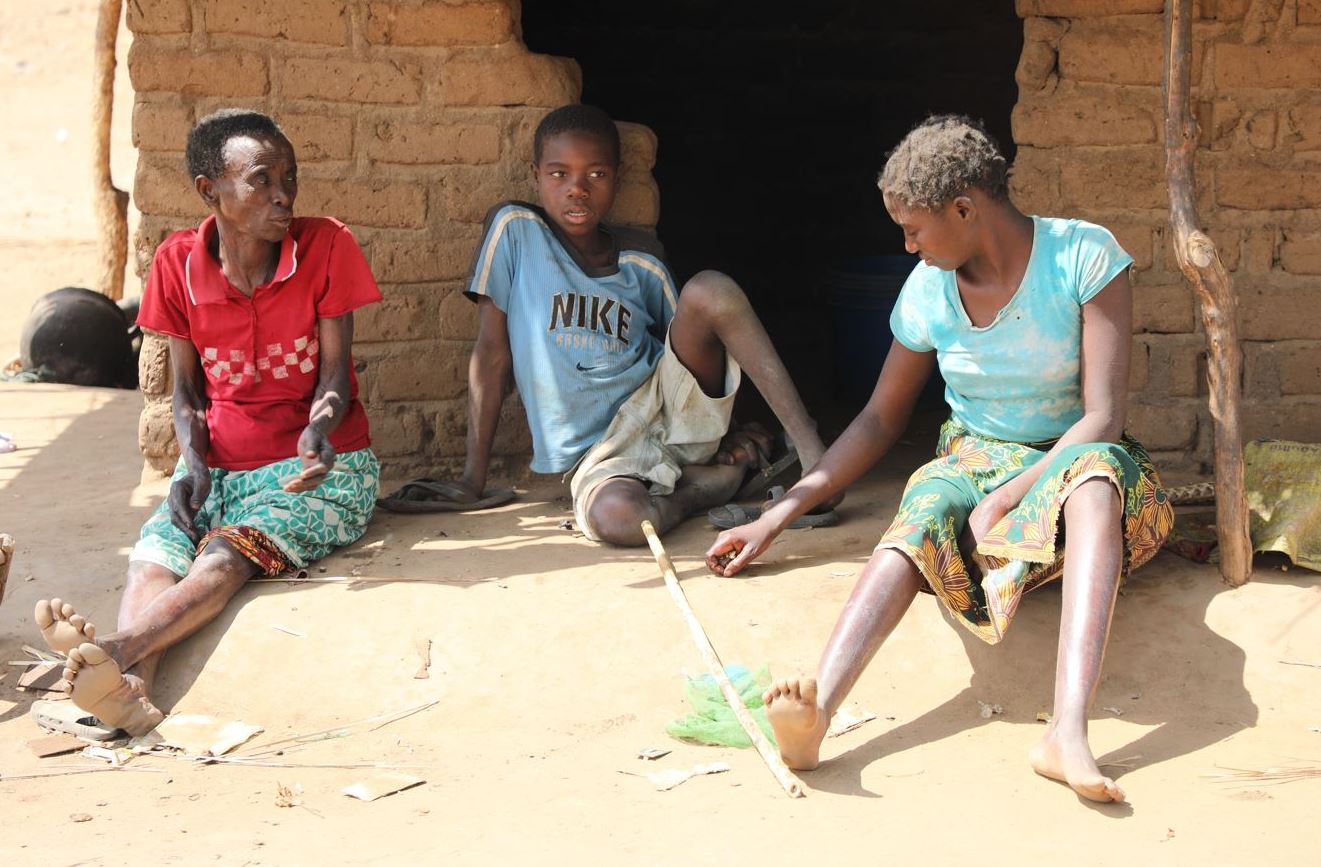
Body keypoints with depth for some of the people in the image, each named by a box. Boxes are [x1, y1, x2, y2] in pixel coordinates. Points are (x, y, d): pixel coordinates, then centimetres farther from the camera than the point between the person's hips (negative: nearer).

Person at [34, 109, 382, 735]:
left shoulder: (325, 246, -6)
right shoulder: (178, 262, 1)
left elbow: (335, 372, -6)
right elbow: (186, 389, 7)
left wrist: (318, 429, -29)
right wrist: (194, 465, -12)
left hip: (319, 467, -3)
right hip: (218, 466, 3)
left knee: (224, 558, -31)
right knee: (151, 561, -27)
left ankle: (116, 649, -56)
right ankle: (132, 688, -54)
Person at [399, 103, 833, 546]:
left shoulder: (642, 261, 8)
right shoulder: (515, 228, 0)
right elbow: (492, 352, 0)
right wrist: (473, 479, -2)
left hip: (668, 408, 2)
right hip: (600, 449, -2)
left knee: (709, 288, -24)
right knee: (613, 517, -40)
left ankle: (808, 444, -20)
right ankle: (721, 475, -9)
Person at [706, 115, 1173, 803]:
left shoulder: (1084, 256, -12)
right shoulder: (928, 290, 1)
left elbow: (1102, 419, -17)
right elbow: (879, 420, 11)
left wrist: (1002, 502, -28)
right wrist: (776, 517, 6)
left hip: (1070, 462, -2)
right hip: (973, 462, 3)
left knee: (1096, 467, -41)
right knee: (924, 516, -35)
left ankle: (1068, 731, -58)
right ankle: (813, 715, -59)